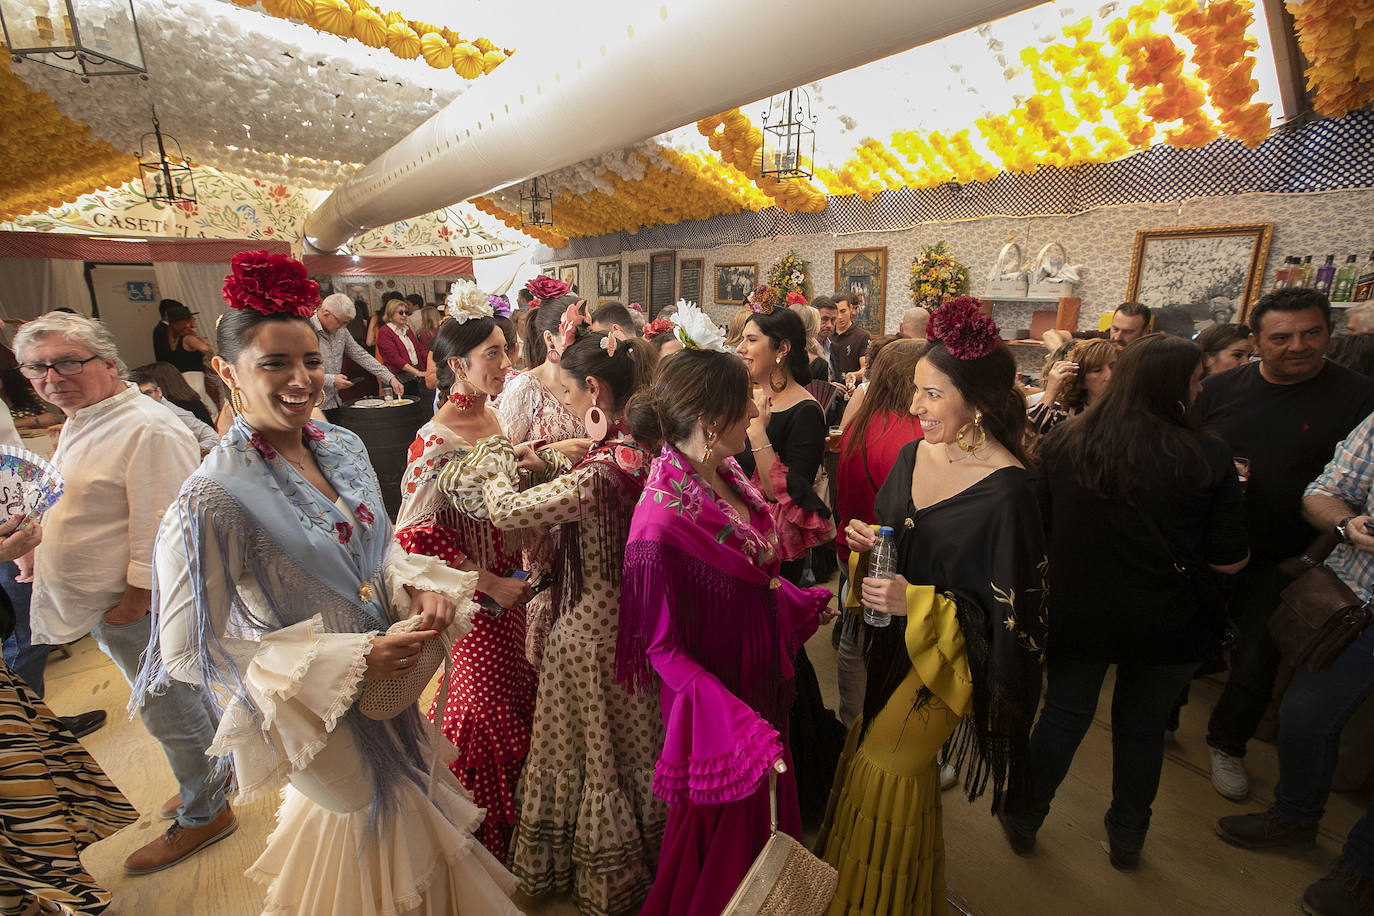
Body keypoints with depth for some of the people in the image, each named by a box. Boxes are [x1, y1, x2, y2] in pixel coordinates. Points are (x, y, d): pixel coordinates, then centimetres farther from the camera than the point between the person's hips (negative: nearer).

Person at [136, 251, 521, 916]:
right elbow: (190, 650, -20)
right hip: (320, 710, -6)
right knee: (365, 823, 22)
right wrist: (345, 662, -25)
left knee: (400, 814, 29)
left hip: (384, 687, 6)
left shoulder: (343, 447, -6)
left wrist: (418, 586, -13)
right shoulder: (214, 499, -25)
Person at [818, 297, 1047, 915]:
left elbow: (1010, 614, -18)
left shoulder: (1006, 490, -24)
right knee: (867, 753, 19)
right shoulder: (915, 454, -3)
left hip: (953, 652, -6)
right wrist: (865, 543, -10)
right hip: (893, 639, 6)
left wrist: (919, 606, -26)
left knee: (886, 766, 3)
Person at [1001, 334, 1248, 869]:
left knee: (1064, 714, 20)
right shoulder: (1208, 458, -15)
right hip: (1167, 624, 0)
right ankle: (1127, 838, 43)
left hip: (1076, 616, 1)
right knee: (1142, 727, 21)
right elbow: (1230, 560, -8)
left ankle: (1024, 820, 35)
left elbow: (1035, 527, 0)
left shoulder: (1064, 443, -11)